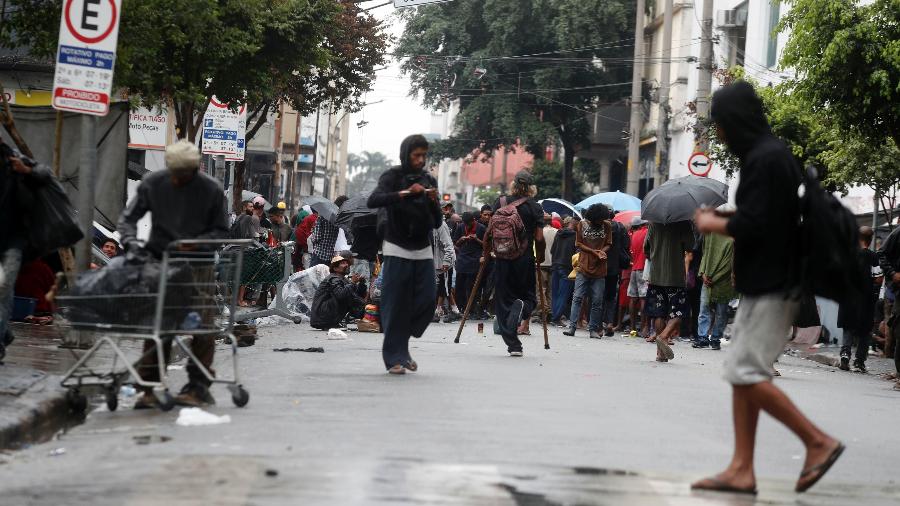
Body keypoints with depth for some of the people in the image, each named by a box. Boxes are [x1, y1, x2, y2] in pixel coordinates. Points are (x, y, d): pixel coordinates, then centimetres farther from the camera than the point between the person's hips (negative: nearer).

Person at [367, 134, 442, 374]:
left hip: (423, 250, 5)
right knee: (396, 304, -7)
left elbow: (437, 222, 10)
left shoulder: (429, 181, 12)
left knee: (427, 300, -3)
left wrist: (433, 202, -9)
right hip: (397, 249, -5)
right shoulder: (392, 177, -3)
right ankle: (394, 358, -2)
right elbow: (372, 201, -22)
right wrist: (405, 193, -29)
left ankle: (401, 347, 16)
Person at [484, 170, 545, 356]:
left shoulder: (501, 202, 3)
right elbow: (539, 238, -5)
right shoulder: (535, 207, -3)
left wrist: (486, 254, 14)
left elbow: (490, 231, 3)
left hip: (502, 260, 1)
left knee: (504, 301, 8)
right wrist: (540, 257, 11)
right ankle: (523, 307, -22)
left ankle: (513, 345, 2)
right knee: (528, 296, 15)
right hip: (525, 261, -1)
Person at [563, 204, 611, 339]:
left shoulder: (607, 226, 5)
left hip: (599, 269, 1)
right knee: (578, 298, -6)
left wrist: (602, 251, -13)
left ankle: (593, 329, 7)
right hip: (584, 267, -1)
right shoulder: (582, 224, 2)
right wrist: (594, 252, -10)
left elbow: (608, 244, 10)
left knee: (597, 301, 2)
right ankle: (572, 326, -7)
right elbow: (578, 244, 2)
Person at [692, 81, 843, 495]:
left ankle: (819, 442, -4)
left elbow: (752, 225, -20)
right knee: (740, 373, 7)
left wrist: (712, 224, -4)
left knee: (745, 373, -11)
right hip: (762, 282, 10)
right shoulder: (770, 153, 16)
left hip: (772, 287, -10)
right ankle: (742, 470, 7)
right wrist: (722, 221, 10)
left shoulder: (766, 158, -16)